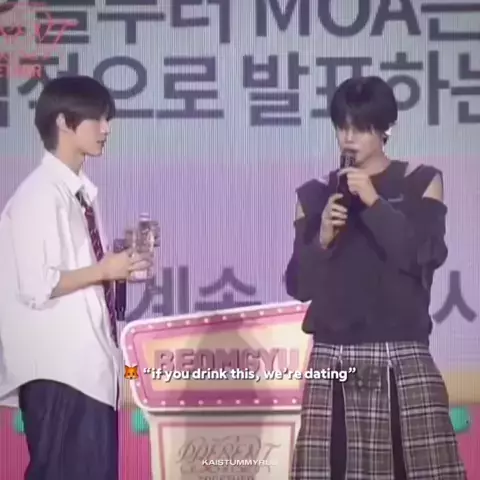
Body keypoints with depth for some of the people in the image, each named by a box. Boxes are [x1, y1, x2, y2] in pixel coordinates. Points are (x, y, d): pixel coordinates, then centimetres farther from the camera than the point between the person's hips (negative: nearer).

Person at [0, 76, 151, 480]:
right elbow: (37, 287, -21)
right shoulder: (40, 195, -14)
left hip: (90, 364, 9)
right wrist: (104, 270, -14)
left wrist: (117, 261, 4)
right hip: (60, 371, -9)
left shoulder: (81, 192, 13)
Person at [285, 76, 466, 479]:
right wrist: (322, 238, -8)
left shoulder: (421, 182, 7)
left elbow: (427, 257, -7)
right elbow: (298, 285, 9)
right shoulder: (315, 195, 11)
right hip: (334, 362, 2)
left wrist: (374, 203, -10)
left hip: (403, 360, -1)